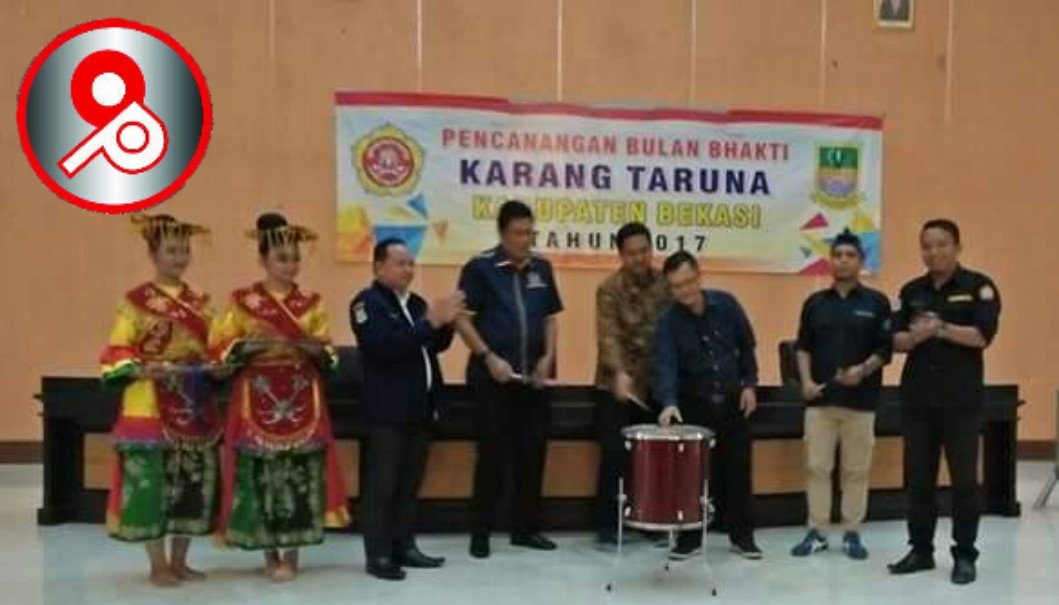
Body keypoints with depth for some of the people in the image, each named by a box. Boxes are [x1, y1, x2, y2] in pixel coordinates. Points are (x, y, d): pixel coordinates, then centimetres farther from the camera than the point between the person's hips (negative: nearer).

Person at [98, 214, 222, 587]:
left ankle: (180, 561, 19)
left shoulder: (199, 302, 12)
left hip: (195, 405, 5)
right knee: (151, 481, -5)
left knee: (195, 480, 6)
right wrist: (142, 369, -21)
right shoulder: (136, 300, -3)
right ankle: (158, 565, 8)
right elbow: (118, 351, -5)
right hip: (150, 405, -5)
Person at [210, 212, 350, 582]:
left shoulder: (311, 304, 8)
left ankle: (291, 556, 8)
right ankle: (270, 555, 13)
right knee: (261, 474, -2)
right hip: (258, 400, -1)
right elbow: (220, 347, 0)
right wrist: (253, 345, -16)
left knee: (299, 473, -3)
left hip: (301, 400, 1)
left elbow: (328, 355, 9)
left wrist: (316, 348, -13)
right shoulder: (243, 301, 3)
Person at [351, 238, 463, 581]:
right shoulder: (367, 303, -8)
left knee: (409, 485, 12)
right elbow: (385, 347, -22)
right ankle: (378, 555, 4)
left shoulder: (416, 303, 16)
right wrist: (430, 321, -23)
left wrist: (446, 323, -3)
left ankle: (404, 547, 21)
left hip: (419, 409, 8)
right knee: (380, 486, -2)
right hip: (386, 411, -7)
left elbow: (436, 346, 18)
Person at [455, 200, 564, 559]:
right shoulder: (480, 267, -6)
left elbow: (550, 317, 14)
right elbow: (462, 319, -8)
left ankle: (526, 527, 20)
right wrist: (489, 357, -16)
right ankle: (480, 532, 9)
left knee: (533, 450, 7)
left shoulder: (542, 268, 9)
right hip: (492, 375, -5)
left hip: (535, 375, 5)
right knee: (493, 452, -2)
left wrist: (548, 358, 0)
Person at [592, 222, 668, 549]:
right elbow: (609, 335, -22)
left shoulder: (665, 284, 3)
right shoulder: (609, 289, -10)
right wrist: (619, 373, -38)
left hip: (655, 385, 4)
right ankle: (606, 527, 5)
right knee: (614, 455, -5)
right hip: (615, 385, -4)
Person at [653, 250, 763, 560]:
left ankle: (742, 536, 19)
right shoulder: (668, 321, -15)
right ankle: (689, 537, 15)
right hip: (694, 404, -2)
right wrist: (669, 402, -44)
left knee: (737, 470, 8)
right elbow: (664, 364, -28)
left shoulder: (725, 303, -6)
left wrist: (749, 384, 0)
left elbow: (746, 345, 6)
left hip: (732, 400, 2)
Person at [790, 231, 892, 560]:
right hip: (820, 398, 2)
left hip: (860, 399, -2)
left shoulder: (876, 302, 1)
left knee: (856, 470, 6)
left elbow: (885, 349, -2)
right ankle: (817, 532, 13)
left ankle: (852, 533, 17)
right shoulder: (815, 302, 8)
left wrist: (863, 370, -19)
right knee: (817, 467, 3)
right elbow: (803, 346, 10)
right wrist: (806, 380, -4)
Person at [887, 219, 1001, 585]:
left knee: (964, 479, 2)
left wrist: (940, 328, -19)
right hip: (917, 398, 4)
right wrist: (915, 336, -15)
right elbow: (897, 341, 5)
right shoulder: (912, 291, 11)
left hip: (961, 400, -4)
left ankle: (965, 555, 12)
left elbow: (982, 336, -13)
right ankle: (921, 550, 18)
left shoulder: (978, 287, -2)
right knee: (918, 478, 8)